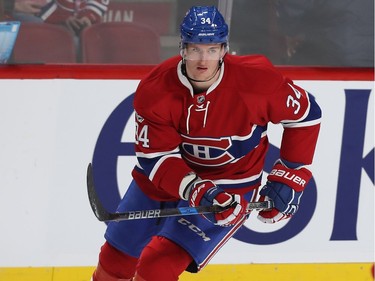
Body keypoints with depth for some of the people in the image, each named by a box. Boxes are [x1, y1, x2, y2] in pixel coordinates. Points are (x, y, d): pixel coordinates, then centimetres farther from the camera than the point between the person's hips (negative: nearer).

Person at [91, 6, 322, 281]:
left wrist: (288, 179, -12)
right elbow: (156, 157, -20)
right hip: (166, 176, 3)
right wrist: (196, 191, -37)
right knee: (116, 258, 13)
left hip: (231, 188, -3)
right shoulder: (154, 90, -21)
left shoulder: (256, 80, -25)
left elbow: (306, 114, -11)